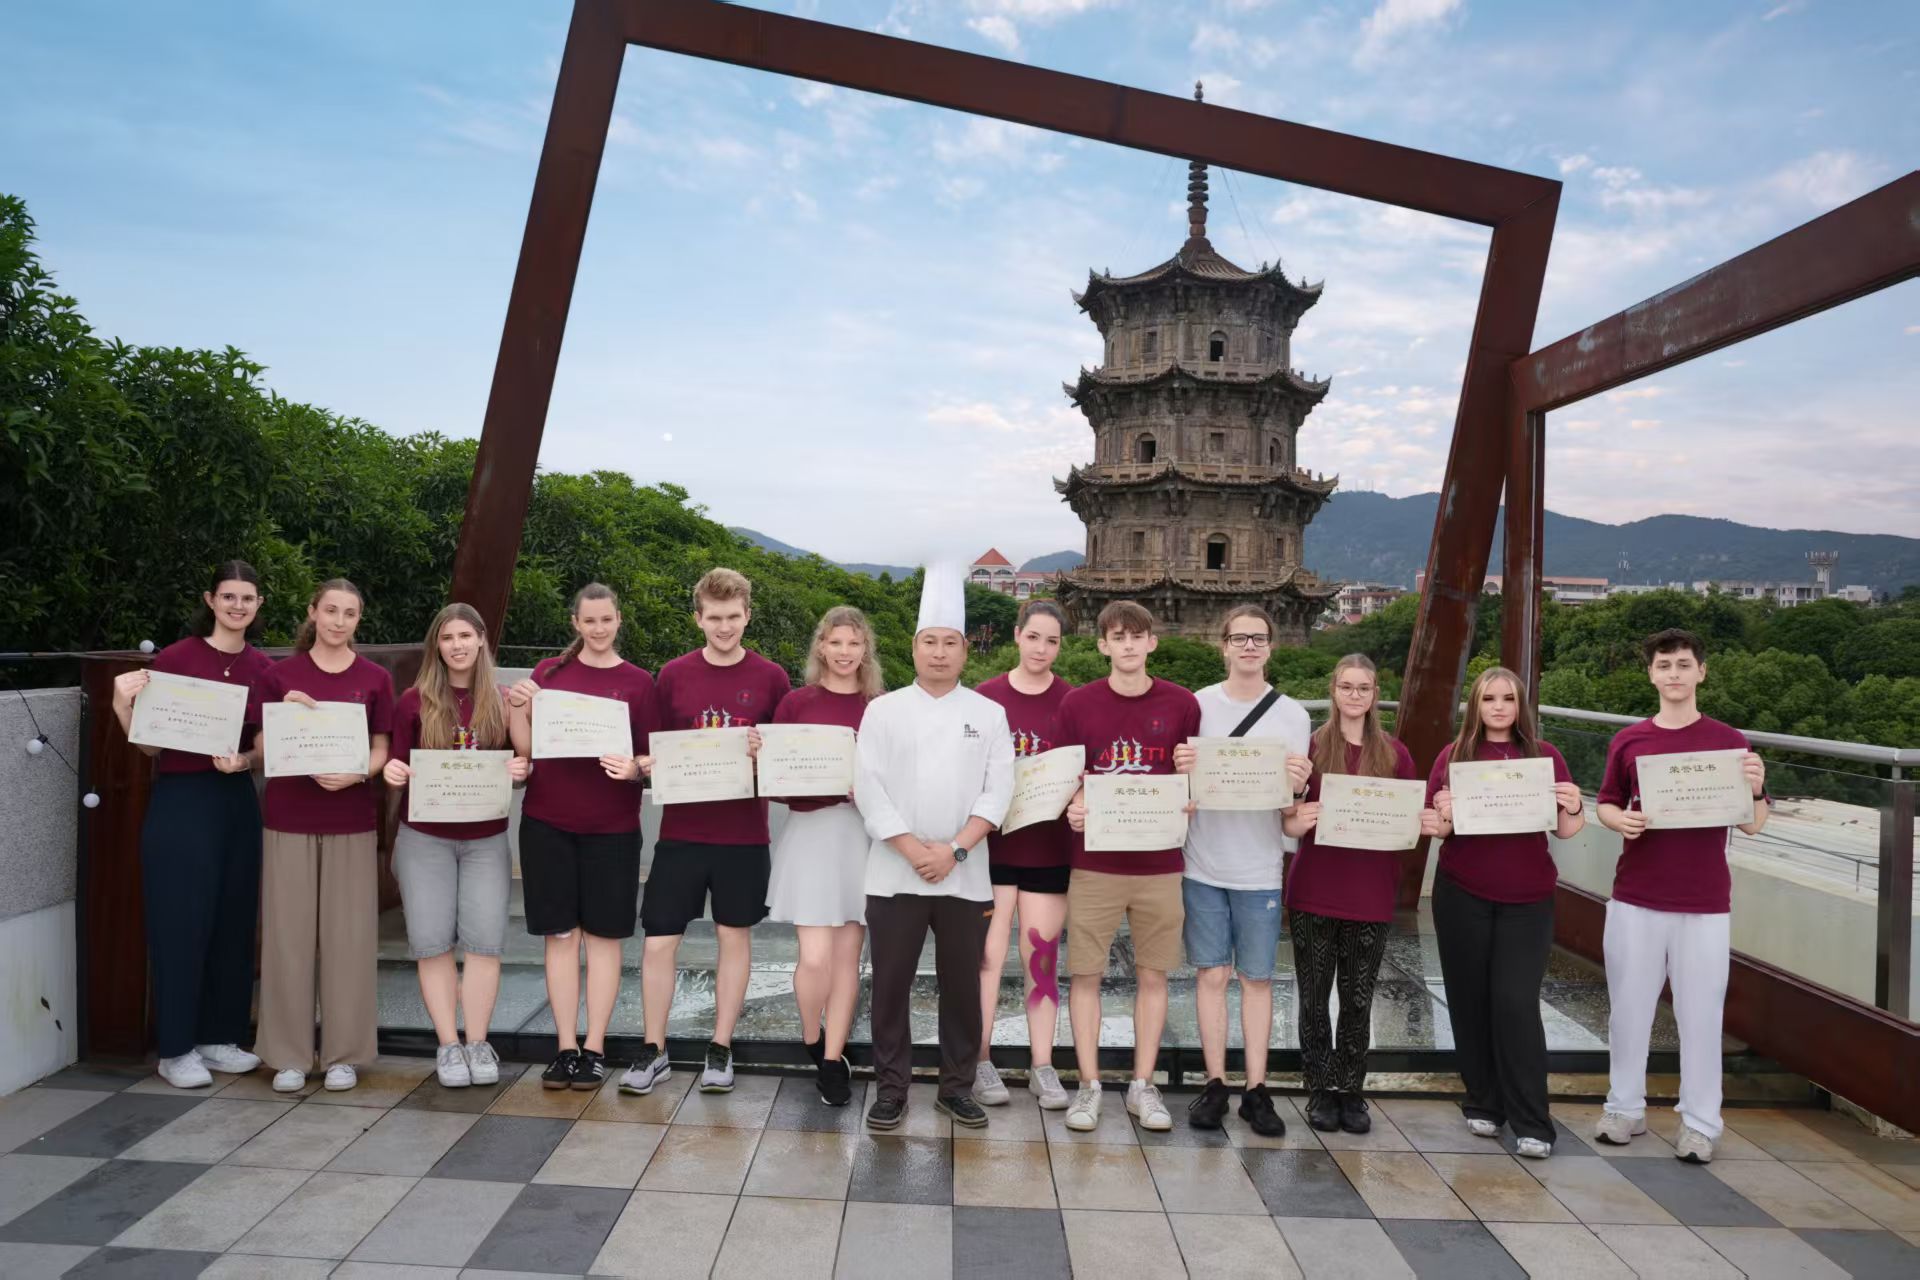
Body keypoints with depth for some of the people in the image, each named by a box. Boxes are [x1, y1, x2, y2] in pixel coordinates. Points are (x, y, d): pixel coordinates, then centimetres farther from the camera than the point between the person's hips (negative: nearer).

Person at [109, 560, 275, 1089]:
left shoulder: (263, 667, 6)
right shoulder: (175, 658, -7)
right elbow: (150, 744, -4)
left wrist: (245, 758, -10)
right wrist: (124, 703, -21)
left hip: (238, 801, 5)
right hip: (180, 801, -5)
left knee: (233, 919, 10)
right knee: (181, 921, 0)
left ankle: (220, 1036, 22)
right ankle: (176, 1048, 11)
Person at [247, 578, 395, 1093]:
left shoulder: (375, 679, 5)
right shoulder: (279, 675, 4)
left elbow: (380, 751, 5)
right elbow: (260, 750, 5)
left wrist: (352, 775, -16)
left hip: (351, 822, 0)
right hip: (288, 819, 0)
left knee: (348, 934, 3)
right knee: (288, 933, 3)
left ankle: (344, 1053, 15)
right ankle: (289, 1054, 15)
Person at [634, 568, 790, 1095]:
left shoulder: (771, 679, 0)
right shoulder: (673, 675, 3)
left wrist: (766, 752, -15)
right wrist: (647, 764, -11)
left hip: (744, 833, -1)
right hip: (681, 829, 1)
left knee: (735, 935, 9)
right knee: (660, 937, 2)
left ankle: (720, 1050, 22)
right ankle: (653, 1050, 18)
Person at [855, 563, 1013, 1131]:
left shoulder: (989, 714, 5)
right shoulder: (884, 710, 2)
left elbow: (998, 791, -2)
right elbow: (870, 787, -5)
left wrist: (954, 850, -13)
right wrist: (914, 851, -13)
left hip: (966, 875, 1)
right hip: (894, 873, -1)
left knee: (962, 986, 9)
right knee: (891, 984, 4)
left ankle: (956, 1087, 24)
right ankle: (890, 1089, 18)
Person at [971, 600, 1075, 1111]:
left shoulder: (1072, 702, 1)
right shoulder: (984, 697, 0)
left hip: (1049, 847, 1)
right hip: (992, 842, -1)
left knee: (1042, 956, 7)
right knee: (987, 954, 2)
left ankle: (1042, 1066, 17)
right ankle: (981, 1062, 14)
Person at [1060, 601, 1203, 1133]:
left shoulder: (1181, 704, 1)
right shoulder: (1077, 703, 0)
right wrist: (1073, 808, -13)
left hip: (1159, 863, 1)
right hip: (1095, 862, -1)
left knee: (1153, 973, 8)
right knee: (1086, 973, 3)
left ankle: (1143, 1086, 21)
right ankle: (1089, 1085, 16)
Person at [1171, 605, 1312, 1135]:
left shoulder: (1293, 715, 2)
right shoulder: (1197, 705, 1)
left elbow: (1297, 802, 4)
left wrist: (1298, 785, -19)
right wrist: (1181, 769, -18)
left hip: (1260, 868, 0)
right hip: (1204, 865, 0)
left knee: (1257, 978, 7)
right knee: (1212, 973, 5)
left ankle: (1256, 1089, 14)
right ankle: (1215, 1084, 15)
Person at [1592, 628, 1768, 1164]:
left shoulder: (1729, 741, -2)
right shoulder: (1627, 741, 3)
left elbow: (1753, 826, -2)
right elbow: (1606, 804, 11)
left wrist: (1755, 789, -22)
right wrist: (1621, 821, -12)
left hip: (1704, 904, -2)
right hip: (1635, 899, 2)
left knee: (1701, 1013, 6)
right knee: (1629, 1007, 9)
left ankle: (1700, 1122, 19)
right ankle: (1626, 1107, 24)